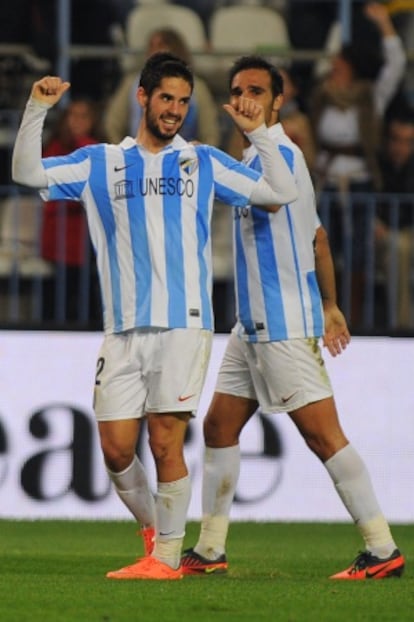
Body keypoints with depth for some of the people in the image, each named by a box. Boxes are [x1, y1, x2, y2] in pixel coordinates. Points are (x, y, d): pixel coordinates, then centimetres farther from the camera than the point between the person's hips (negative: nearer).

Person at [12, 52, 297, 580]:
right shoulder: (100, 163, 12)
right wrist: (37, 110, -6)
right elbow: (27, 173, 5)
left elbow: (281, 193, 9)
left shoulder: (204, 162, 11)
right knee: (116, 448, -1)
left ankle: (167, 555, 2)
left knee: (165, 442, -8)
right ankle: (153, 530, 22)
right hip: (123, 332, 2)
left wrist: (259, 134, -3)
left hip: (183, 325, -2)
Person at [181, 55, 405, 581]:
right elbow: (317, 235, 23)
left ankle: (382, 549, -9)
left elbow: (263, 198, -29)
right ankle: (210, 550, 16)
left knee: (323, 435, -11)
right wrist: (330, 306, 26)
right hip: (255, 323, 10)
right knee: (219, 426, 11)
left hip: (284, 326, -10)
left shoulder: (278, 153, -11)